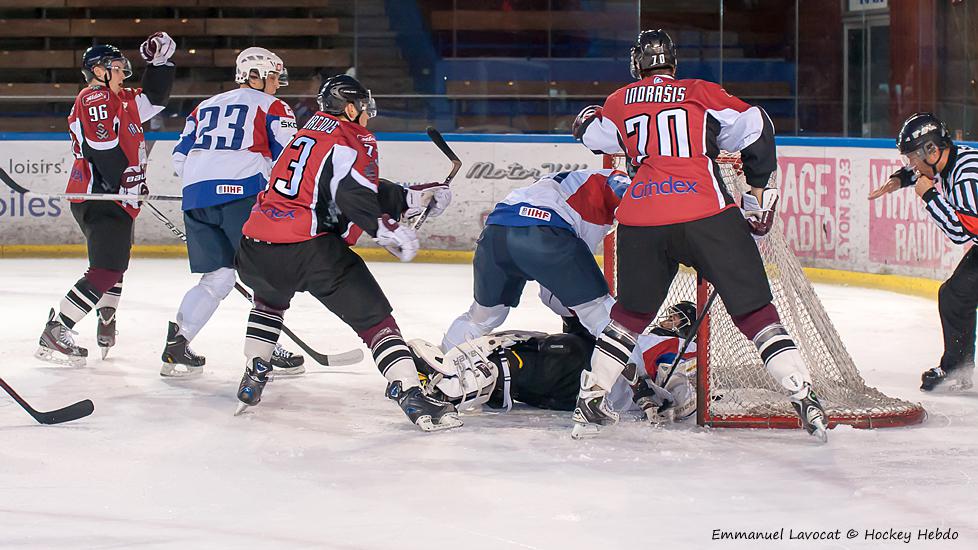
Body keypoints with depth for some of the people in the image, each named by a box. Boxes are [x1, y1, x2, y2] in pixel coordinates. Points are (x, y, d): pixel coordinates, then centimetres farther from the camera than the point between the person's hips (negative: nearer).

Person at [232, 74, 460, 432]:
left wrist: (411, 197, 32)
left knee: (270, 297, 38)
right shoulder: (354, 140, 4)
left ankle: (253, 378, 32)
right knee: (374, 317, -2)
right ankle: (411, 396, -13)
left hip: (256, 249, 7)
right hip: (311, 250, -7)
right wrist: (384, 228, -23)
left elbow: (365, 190, 31)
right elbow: (353, 193, -18)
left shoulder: (308, 133, 28)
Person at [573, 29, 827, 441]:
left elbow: (592, 137, 37)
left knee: (632, 312, 24)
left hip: (641, 221, 2)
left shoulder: (620, 102, 20)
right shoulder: (700, 93, 13)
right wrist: (758, 187, 14)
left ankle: (591, 400, 23)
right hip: (707, 216, -2)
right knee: (754, 311, 2)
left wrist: (587, 120, 59)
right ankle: (803, 396, -7)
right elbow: (754, 127, 4)